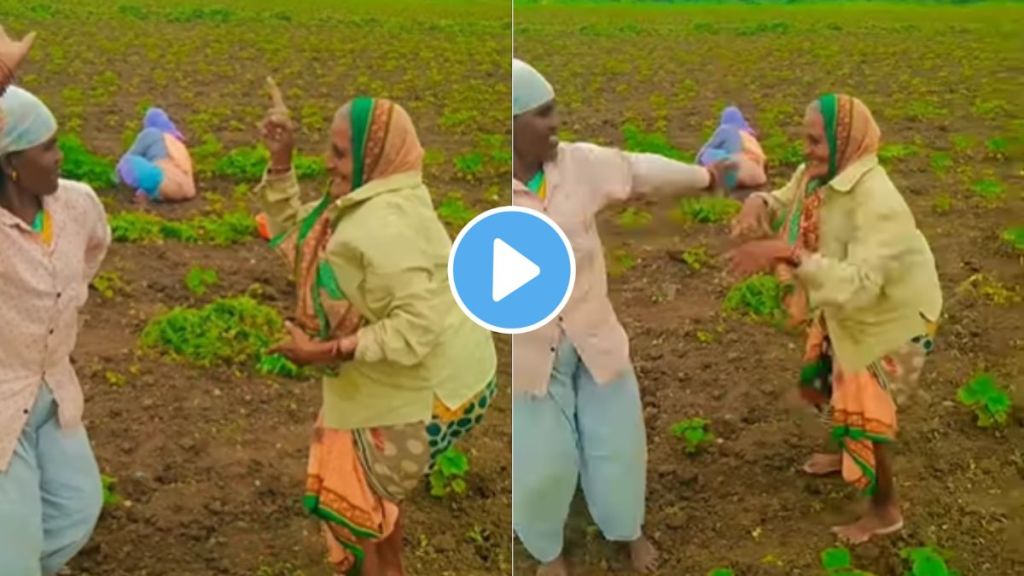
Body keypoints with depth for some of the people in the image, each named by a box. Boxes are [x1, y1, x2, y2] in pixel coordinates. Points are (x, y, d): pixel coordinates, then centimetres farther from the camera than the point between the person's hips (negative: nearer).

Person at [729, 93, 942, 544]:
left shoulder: (878, 203, -38)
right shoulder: (817, 174, -14)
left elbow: (858, 282, -46)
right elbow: (784, 202, 1)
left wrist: (787, 253, -54)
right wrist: (758, 205, -25)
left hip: (892, 314, -8)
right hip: (848, 308, 8)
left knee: (863, 406, 0)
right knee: (827, 379, 24)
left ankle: (885, 510, 23)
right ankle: (847, 455, 53)